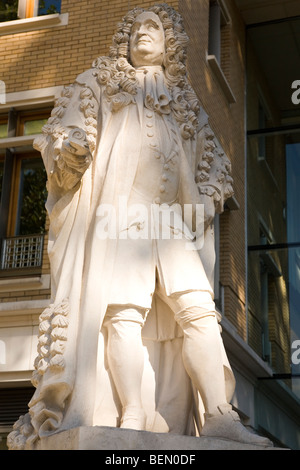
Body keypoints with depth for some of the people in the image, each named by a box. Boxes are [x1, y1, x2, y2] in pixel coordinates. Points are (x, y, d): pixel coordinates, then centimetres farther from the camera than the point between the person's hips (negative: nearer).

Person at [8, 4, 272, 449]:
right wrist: (71, 150, -15)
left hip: (174, 222, 3)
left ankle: (218, 415, -20)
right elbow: (63, 132, 10)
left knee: (197, 307, -14)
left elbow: (213, 163, 27)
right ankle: (133, 417, -24)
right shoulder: (101, 83, 22)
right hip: (120, 211, -3)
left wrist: (208, 200, 6)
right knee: (125, 308, -18)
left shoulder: (187, 101, 29)